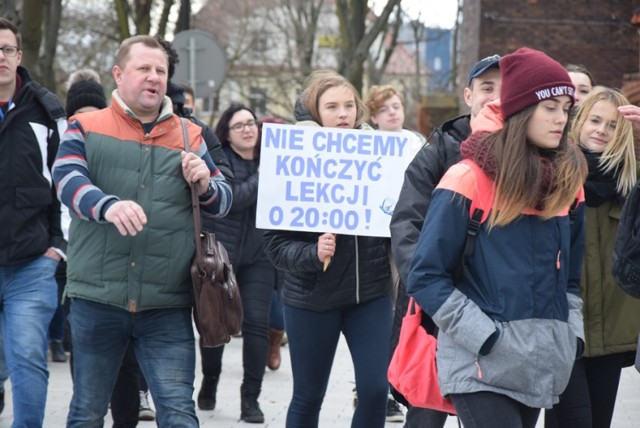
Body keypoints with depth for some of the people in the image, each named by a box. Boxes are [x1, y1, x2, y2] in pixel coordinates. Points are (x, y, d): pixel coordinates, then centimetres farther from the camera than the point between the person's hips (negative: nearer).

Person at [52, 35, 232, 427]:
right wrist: (108, 205, -35)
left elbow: (224, 200, 16)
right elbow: (68, 180, -13)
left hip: (168, 306, 1)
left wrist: (206, 185, -8)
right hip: (97, 298, -1)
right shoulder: (86, 128, 4)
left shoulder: (189, 137, 13)